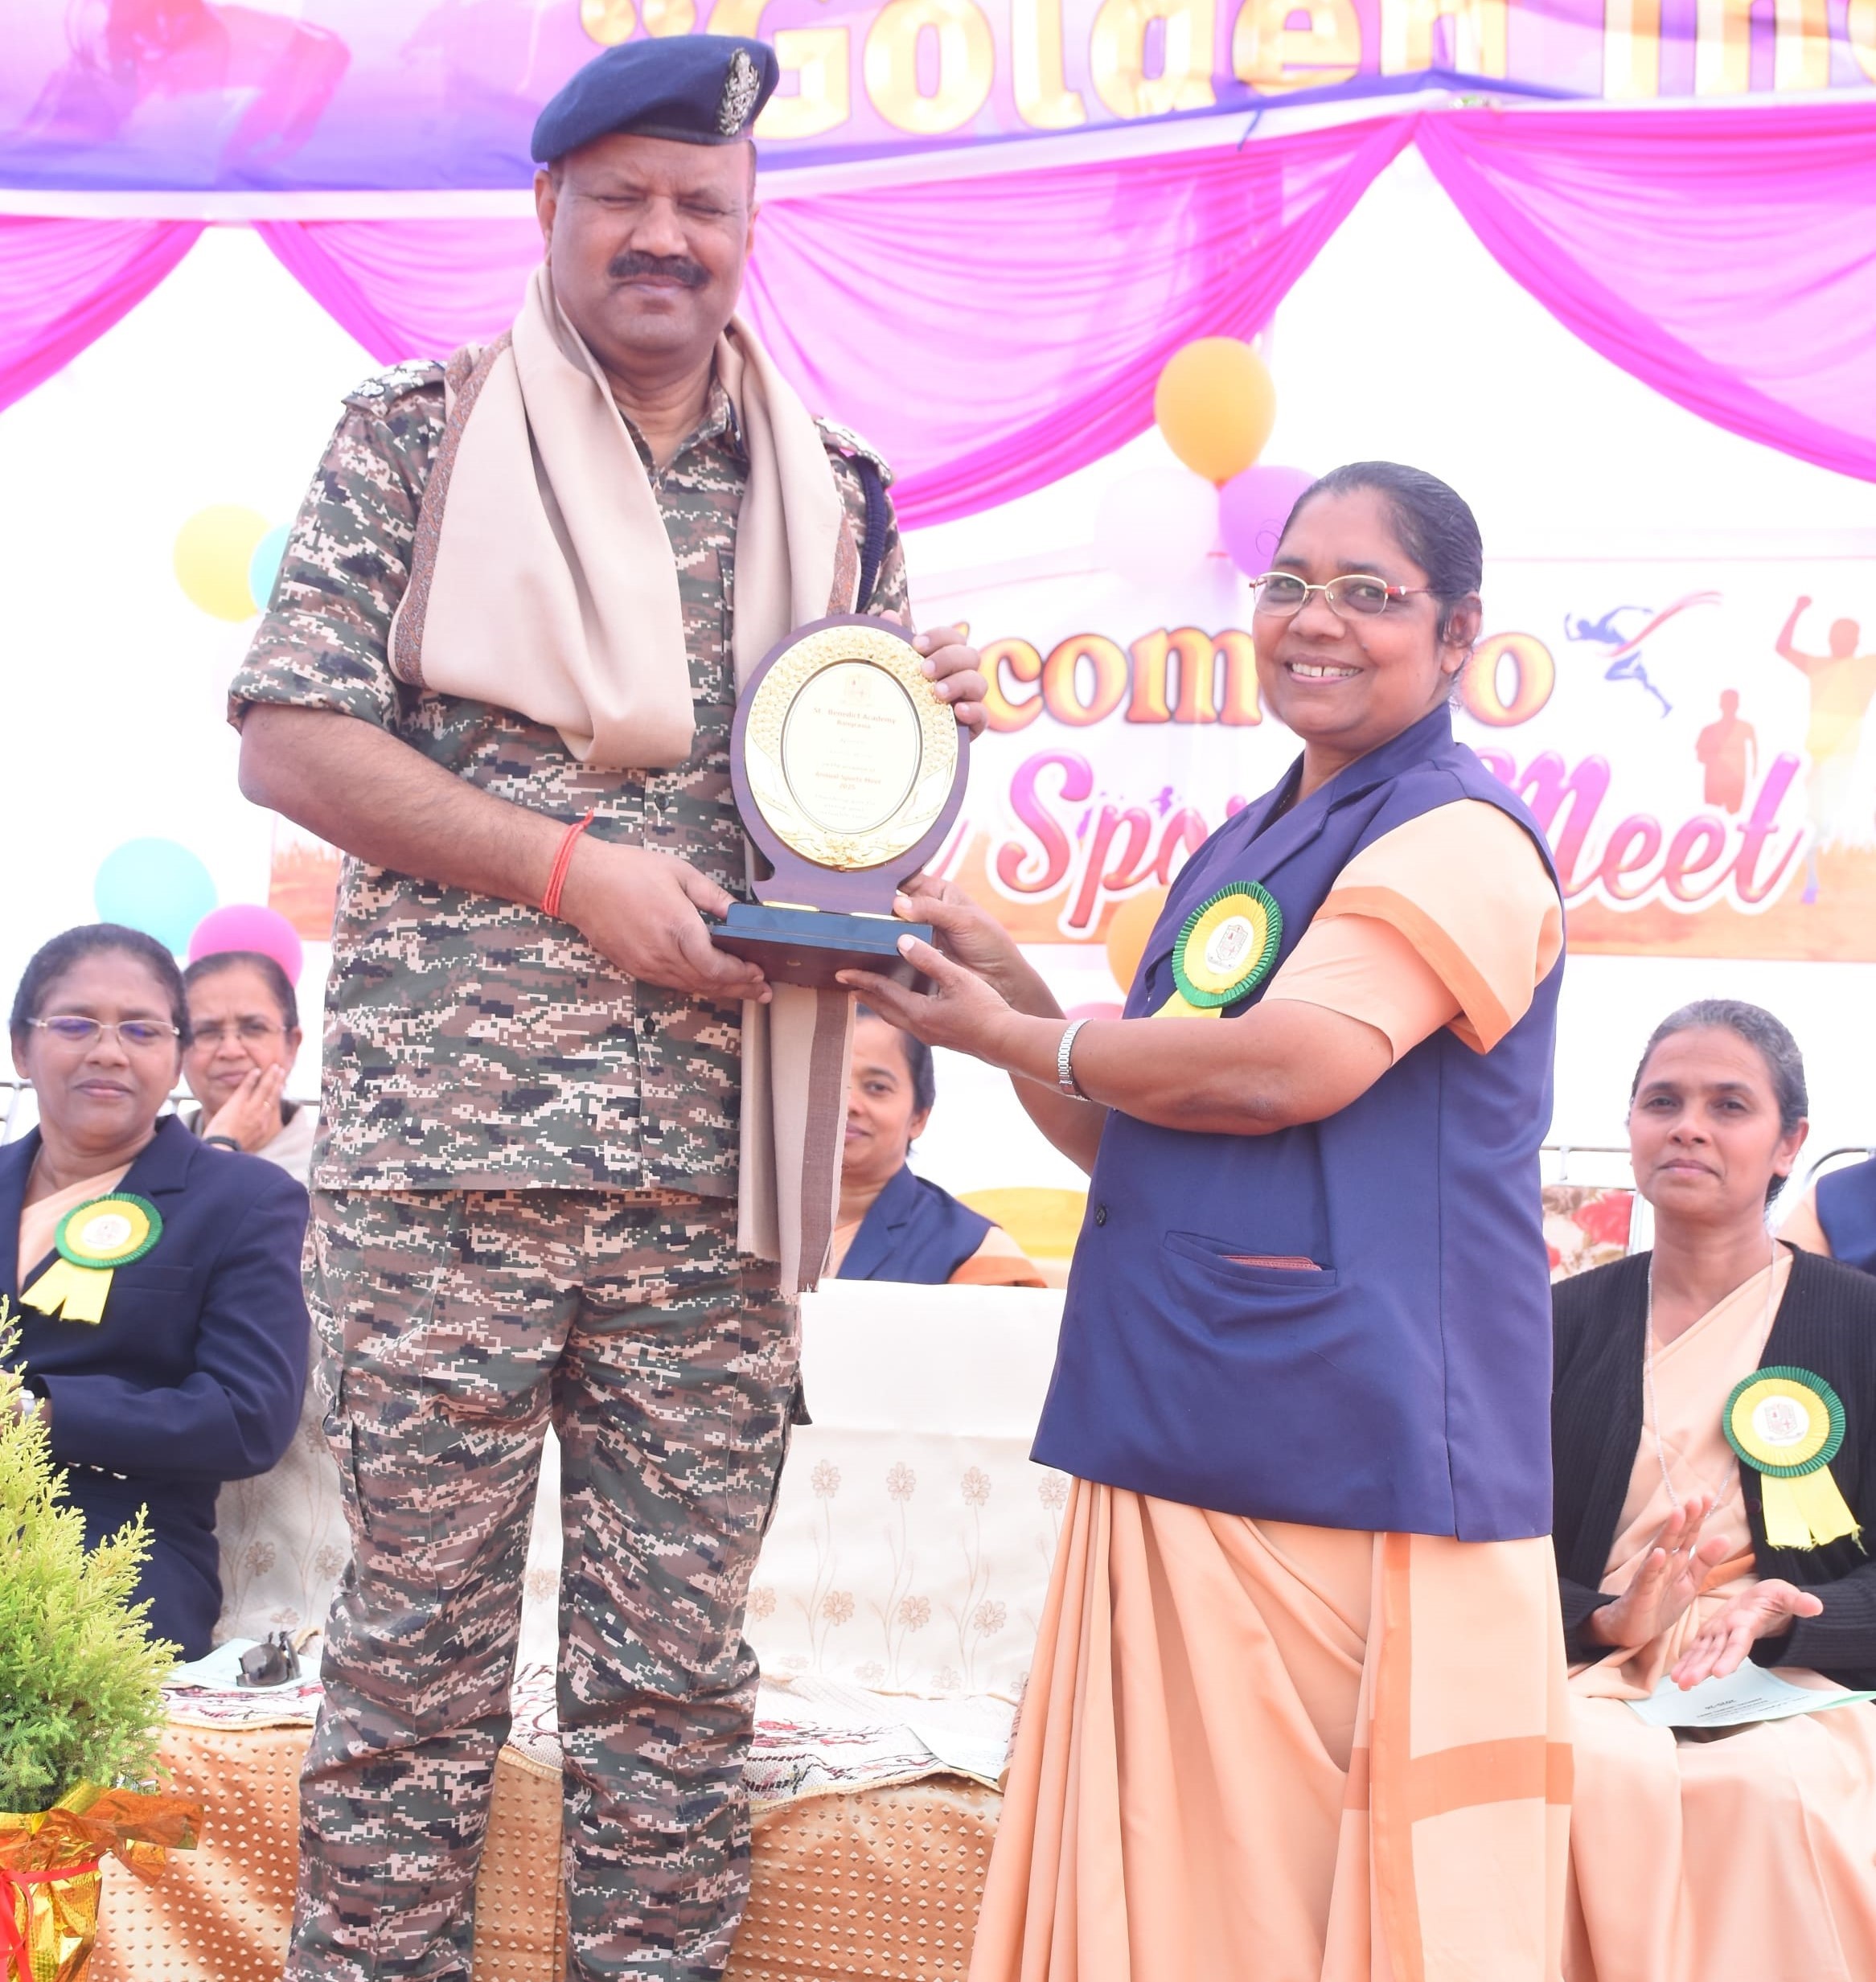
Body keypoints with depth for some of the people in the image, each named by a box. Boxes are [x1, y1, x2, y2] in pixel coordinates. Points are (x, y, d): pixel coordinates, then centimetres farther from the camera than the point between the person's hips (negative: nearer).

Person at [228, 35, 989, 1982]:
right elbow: (288, 741, -4)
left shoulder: (830, 489, 15)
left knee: (680, 1654, 8)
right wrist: (575, 868, -13)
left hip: (716, 1169, 3)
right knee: (419, 1634, 3)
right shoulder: (413, 437, 4)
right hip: (447, 1152, -3)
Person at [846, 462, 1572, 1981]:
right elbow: (1125, 1131, 22)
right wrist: (1008, 980, 5)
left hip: (1358, 1465, -8)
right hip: (1185, 1441, 8)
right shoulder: (1237, 855, 19)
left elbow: (1280, 1067, -21)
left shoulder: (1461, 842, -9)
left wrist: (1014, 1035, -7)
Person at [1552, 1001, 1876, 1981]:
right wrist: (1605, 1619, -15)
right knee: (1594, 1775, -34)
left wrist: (1774, 1614, -18)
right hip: (1594, 1671, 1)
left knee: (1775, 1789, -36)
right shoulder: (1563, 1322, 11)